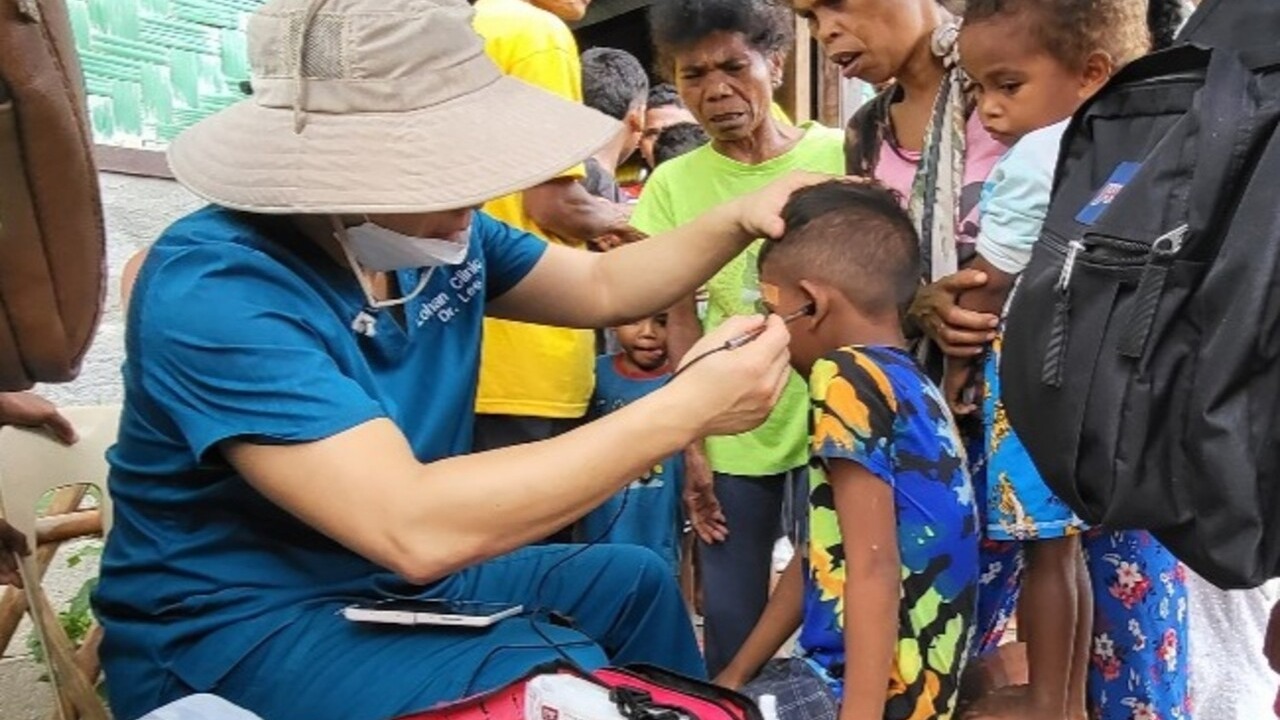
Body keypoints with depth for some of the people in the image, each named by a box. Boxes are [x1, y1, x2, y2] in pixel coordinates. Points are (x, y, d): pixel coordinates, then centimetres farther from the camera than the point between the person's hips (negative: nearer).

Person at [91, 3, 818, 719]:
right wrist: (684, 410, -35)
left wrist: (737, 221, -7)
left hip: (394, 581, 8)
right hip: (240, 630, -7)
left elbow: (602, 287, 10)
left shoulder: (437, 228, -5)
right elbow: (417, 528, -38)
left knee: (634, 579, 10)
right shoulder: (214, 291, -29)